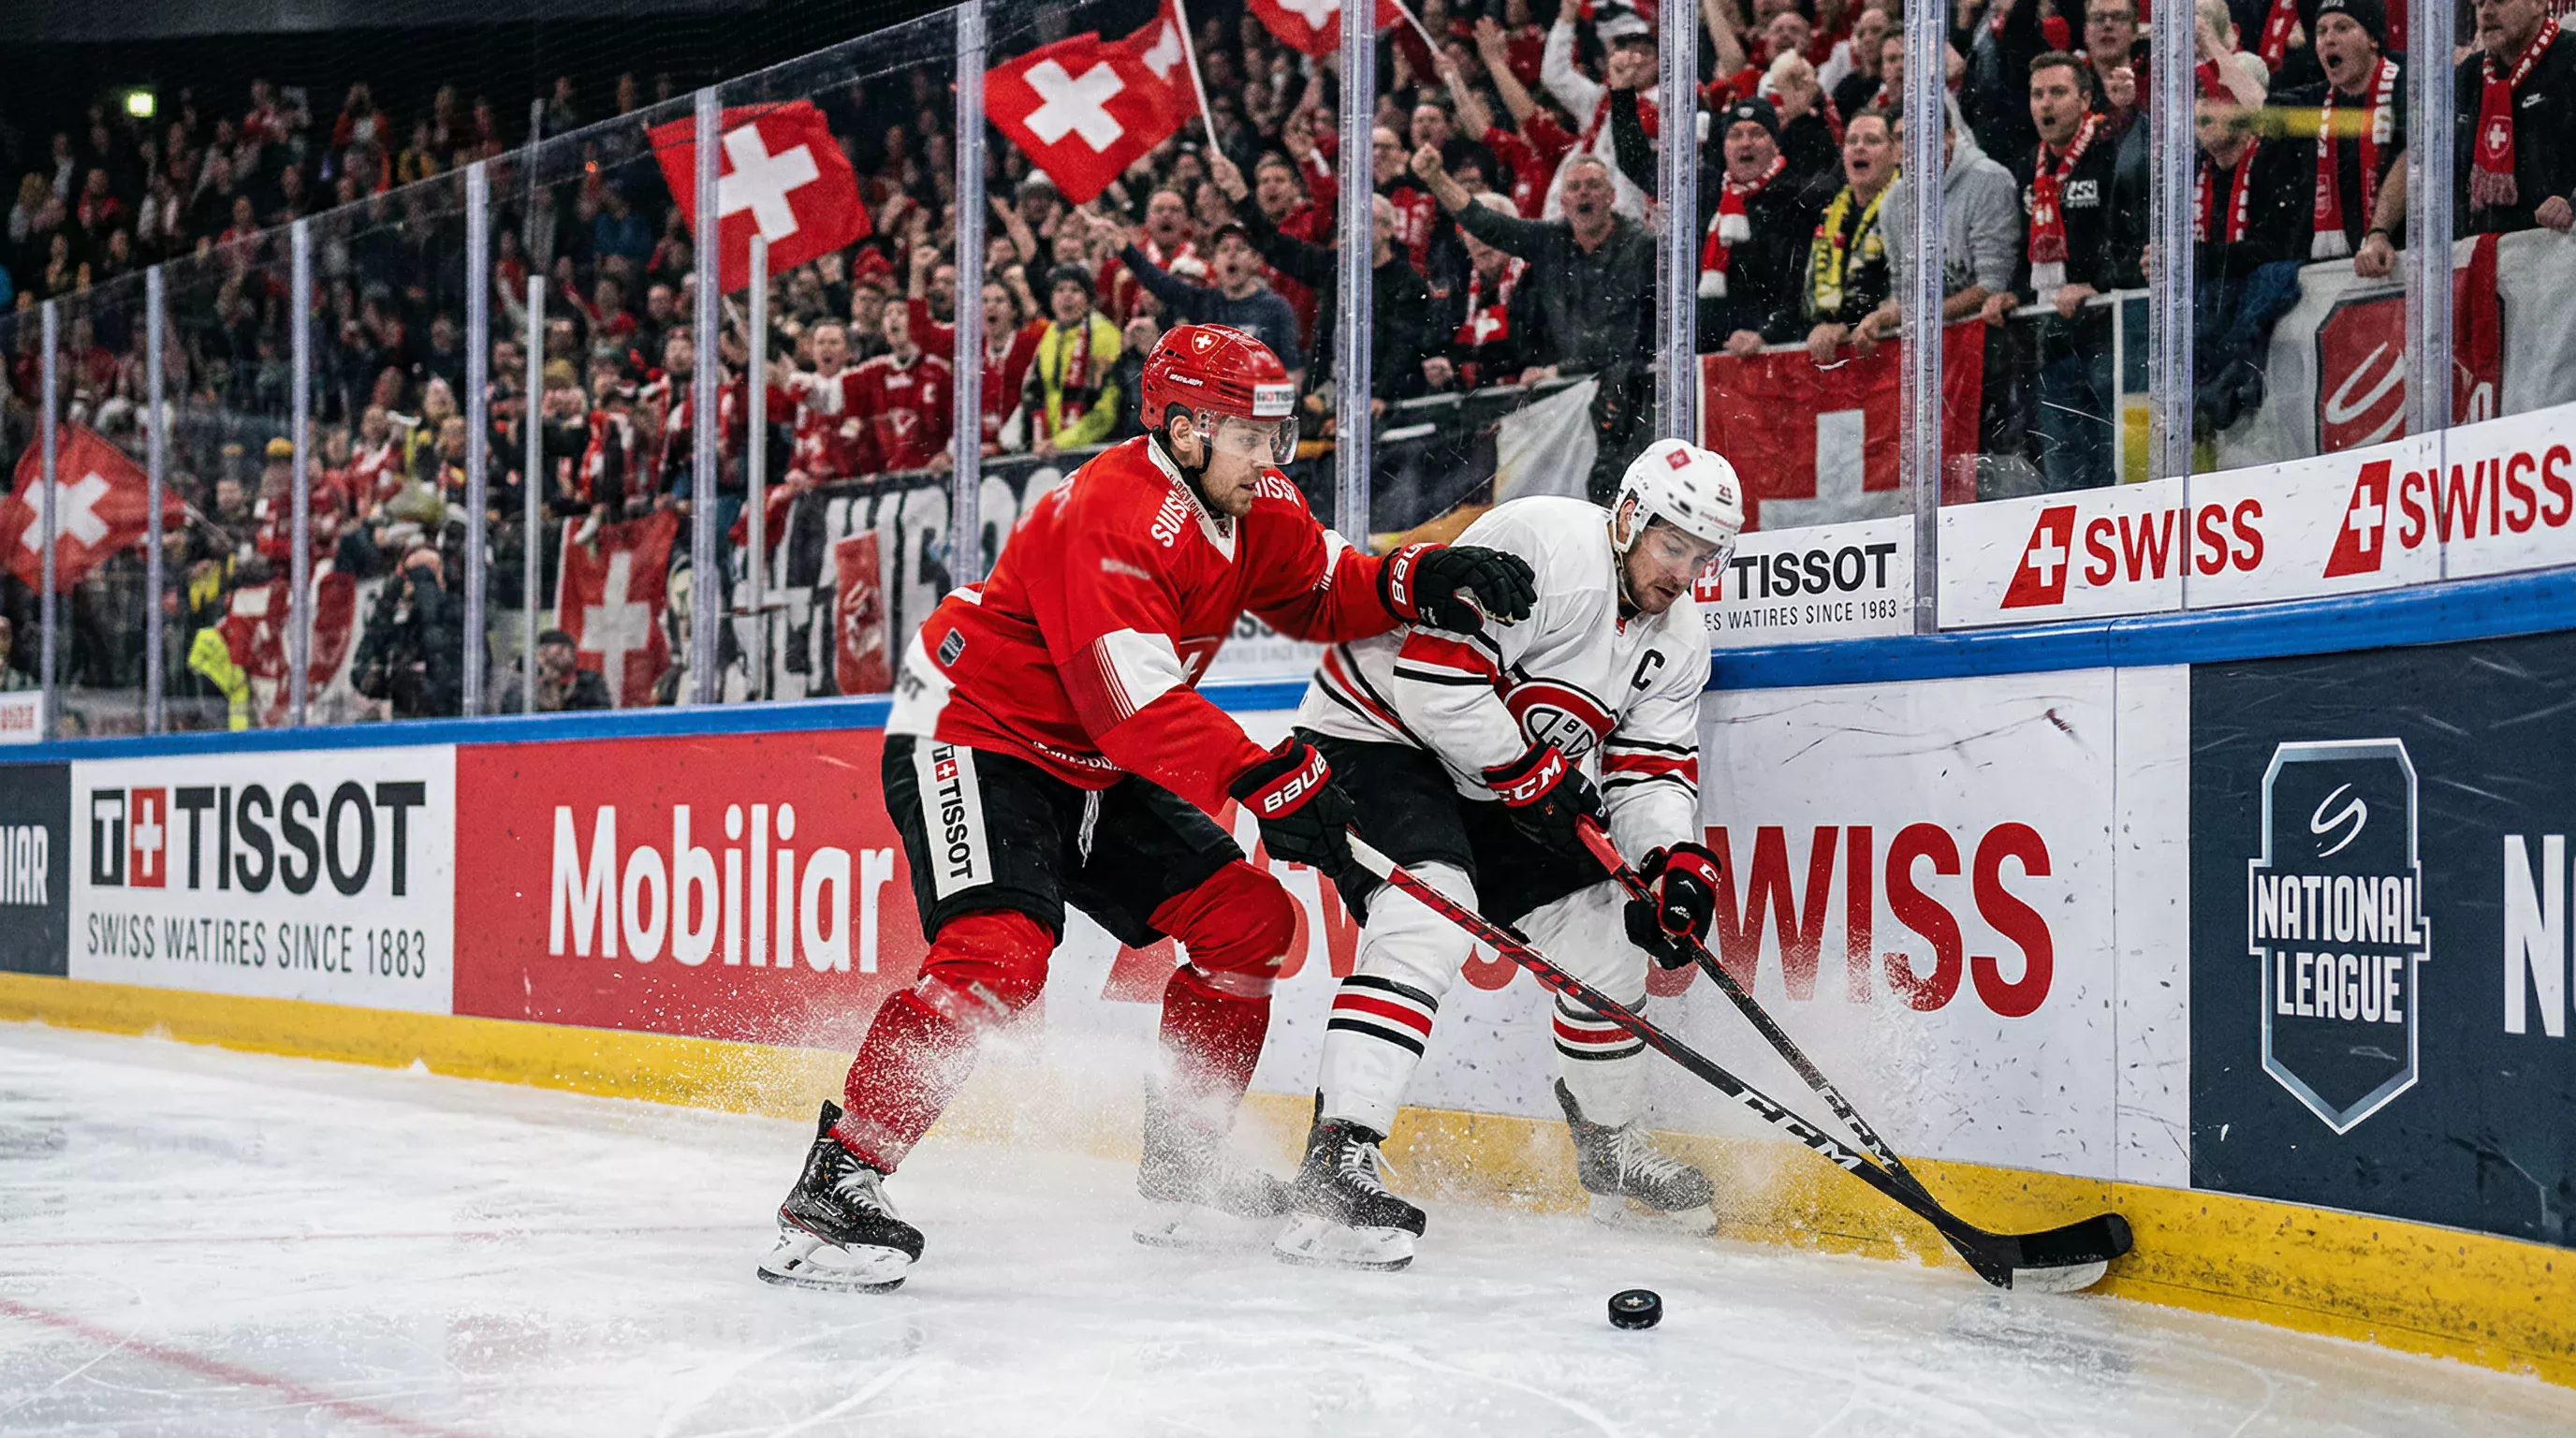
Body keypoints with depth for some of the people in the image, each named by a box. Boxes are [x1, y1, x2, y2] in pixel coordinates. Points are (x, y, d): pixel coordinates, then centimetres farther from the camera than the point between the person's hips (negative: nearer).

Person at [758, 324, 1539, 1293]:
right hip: (968, 741, -9)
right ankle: (833, 1186, -27)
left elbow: (1323, 593, 15)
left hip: (1084, 769, 10)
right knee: (998, 951, -30)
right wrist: (1266, 781, -34)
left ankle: (1183, 1166, 17)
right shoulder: (1112, 516, -27)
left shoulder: (1253, 506, 1)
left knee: (1250, 921, 5)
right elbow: (1140, 706, -32)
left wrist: (1424, 581, -5)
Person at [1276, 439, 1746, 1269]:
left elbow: (1653, 772, 2)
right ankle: (1335, 1167, -38)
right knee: (1431, 915, -31)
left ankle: (1610, 1146, 33)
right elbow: (1433, 677, -30)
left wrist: (1675, 866, -17)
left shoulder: (1677, 638, 2)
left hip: (1492, 787, 9)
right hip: (1376, 735, -9)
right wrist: (1530, 777, -24)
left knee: (1602, 934, 11)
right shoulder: (1542, 546, -26)